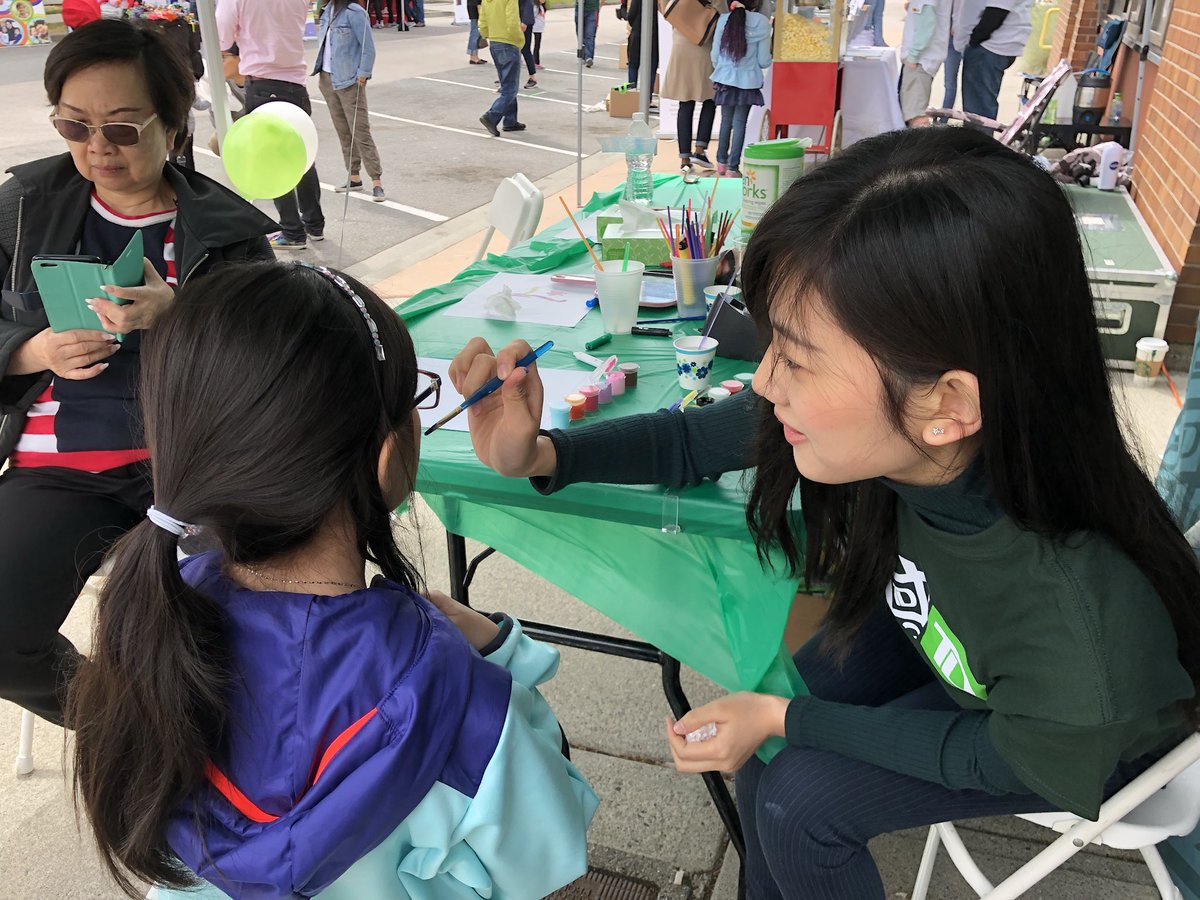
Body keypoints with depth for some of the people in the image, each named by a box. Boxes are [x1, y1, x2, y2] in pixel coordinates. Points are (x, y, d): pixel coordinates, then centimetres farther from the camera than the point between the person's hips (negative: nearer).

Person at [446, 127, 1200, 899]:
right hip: (932, 633, 4)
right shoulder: (877, 420, -31)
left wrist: (784, 718, -17)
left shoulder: (1078, 629, -44)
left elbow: (995, 757, -22)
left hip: (1058, 743, -4)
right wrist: (536, 454, -27)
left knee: (796, 803, -10)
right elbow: (694, 442, -13)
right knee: (764, 748, -4)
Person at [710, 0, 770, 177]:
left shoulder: (724, 20, -5)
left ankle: (721, 163, 25)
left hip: (725, 78, 2)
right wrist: (769, 59, 17)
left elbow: (715, 55, 1)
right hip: (748, 81, -2)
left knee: (726, 120, 17)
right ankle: (732, 167, 4)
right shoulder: (761, 23, -9)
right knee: (739, 123, 4)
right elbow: (763, 61, -6)